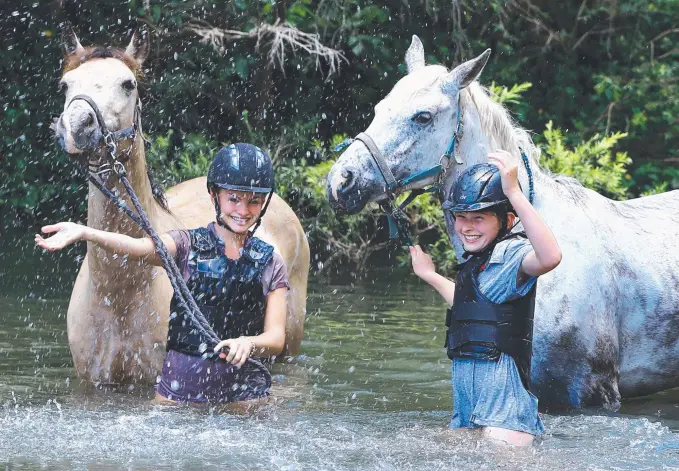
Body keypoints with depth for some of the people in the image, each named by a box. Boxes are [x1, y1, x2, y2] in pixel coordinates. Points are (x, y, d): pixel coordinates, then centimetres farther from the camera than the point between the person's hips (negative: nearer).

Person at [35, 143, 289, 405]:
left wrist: (248, 343, -27)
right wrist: (83, 233, -37)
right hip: (180, 385, 0)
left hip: (244, 392, 0)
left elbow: (276, 338, -3)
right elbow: (139, 248, -18)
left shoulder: (271, 265, 5)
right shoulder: (188, 245, 2)